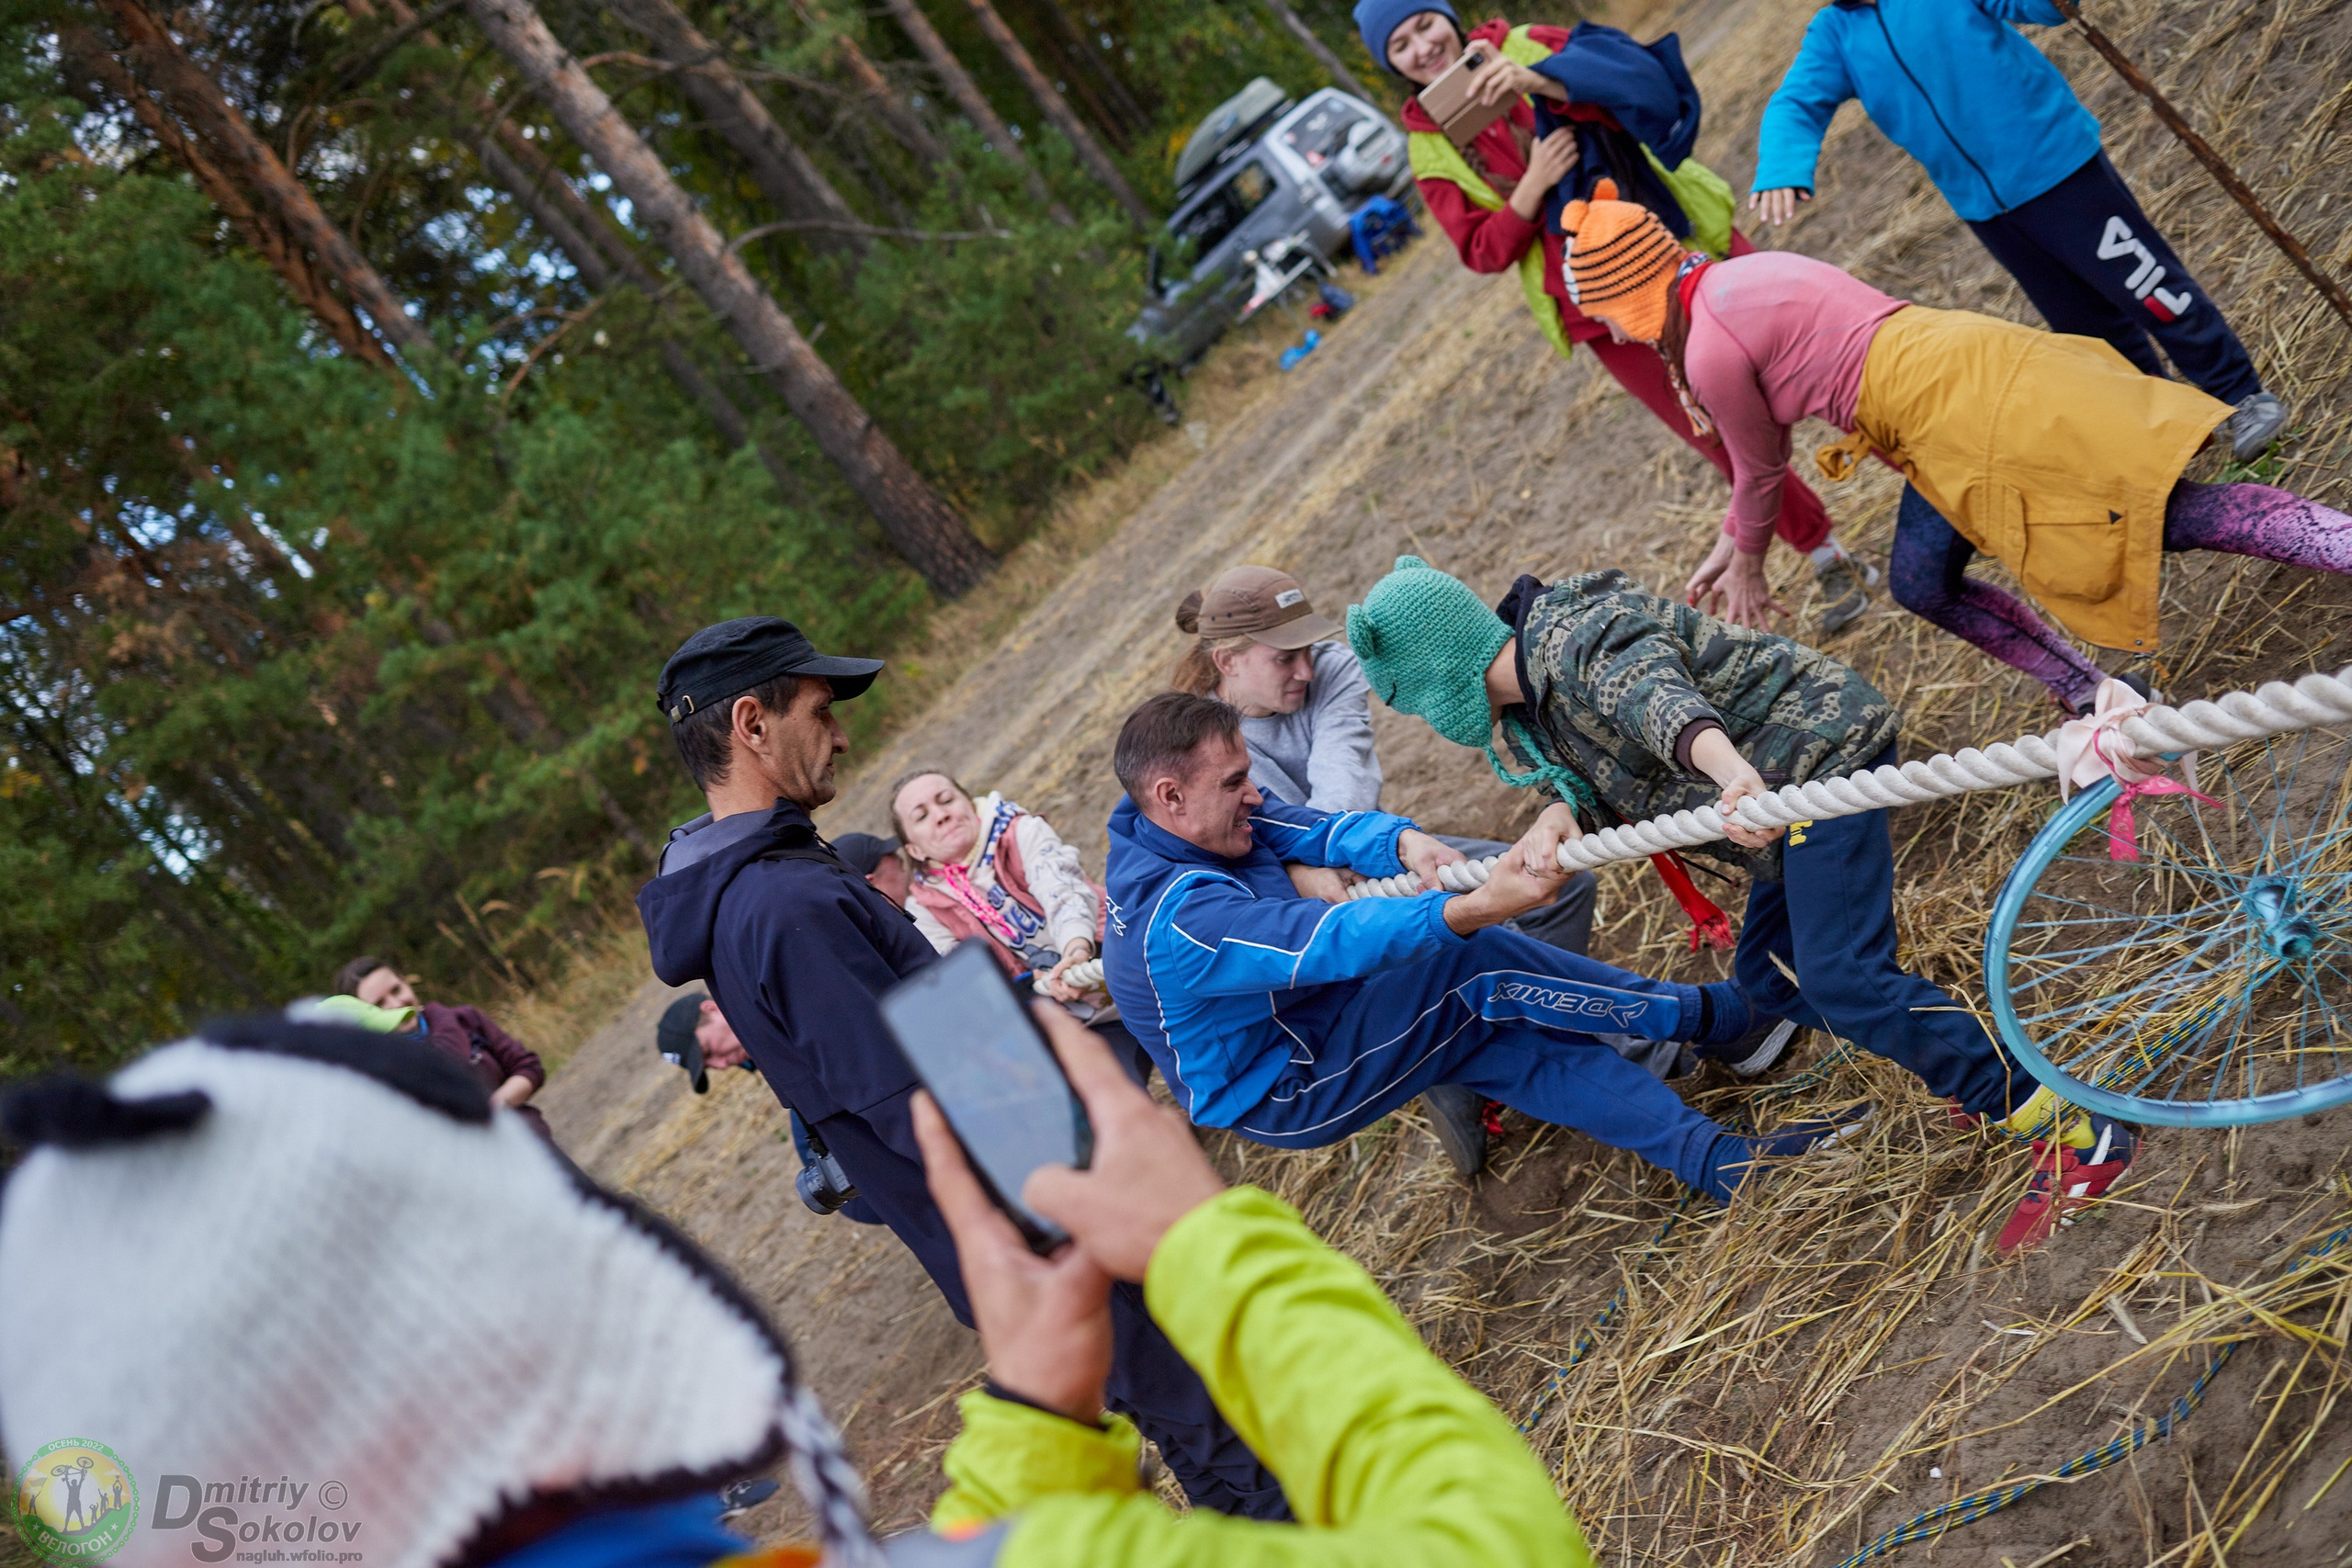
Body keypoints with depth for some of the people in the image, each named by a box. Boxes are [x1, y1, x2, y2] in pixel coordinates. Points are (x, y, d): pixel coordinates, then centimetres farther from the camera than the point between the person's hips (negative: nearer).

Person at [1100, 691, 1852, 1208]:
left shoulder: (1163, 832, -5)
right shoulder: (1178, 918, -35)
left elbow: (1322, 829, -10)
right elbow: (1332, 942, -45)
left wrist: (1403, 842, -32)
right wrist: (1478, 907, -54)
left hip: (1303, 1022, 10)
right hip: (1288, 1089, -10)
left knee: (1507, 1040, 2)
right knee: (1475, 968, -19)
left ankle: (1717, 1159, 7)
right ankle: (1716, 1018, -3)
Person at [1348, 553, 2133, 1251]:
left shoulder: (1578, 642, -24)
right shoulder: (1530, 700, 10)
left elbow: (1655, 695, -43)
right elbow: (1596, 780, 3)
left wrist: (1728, 771, -64)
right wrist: (1561, 816, -22)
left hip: (1824, 754, -11)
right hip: (1785, 788, 11)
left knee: (1839, 978, -20)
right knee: (1767, 976, 14)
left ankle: (2075, 1133, -16)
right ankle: (1980, 1075, 19)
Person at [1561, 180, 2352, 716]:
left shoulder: (1711, 353, -12)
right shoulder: (1739, 277, 19)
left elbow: (1761, 470, 3)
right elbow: (1767, 446, 30)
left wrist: (1747, 568, 21)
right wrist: (1733, 542, 36)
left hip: (1959, 407, -10)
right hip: (1959, 362, 10)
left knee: (2165, 515, -13)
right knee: (1921, 582, 20)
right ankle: (2093, 695, 21)